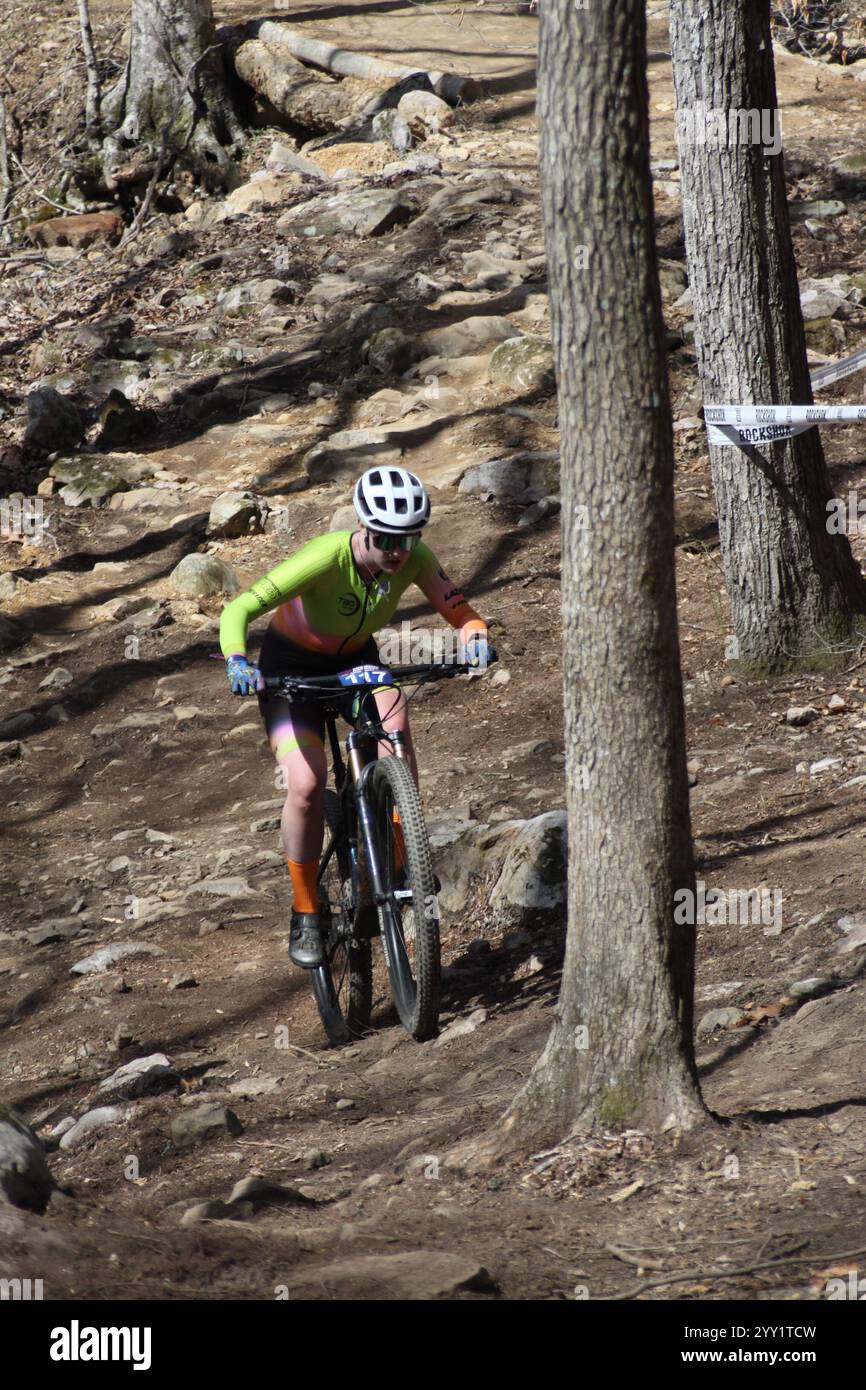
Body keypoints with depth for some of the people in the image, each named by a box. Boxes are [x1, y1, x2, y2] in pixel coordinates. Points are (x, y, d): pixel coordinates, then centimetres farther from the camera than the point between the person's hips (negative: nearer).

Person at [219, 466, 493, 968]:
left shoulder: (415, 560, -22)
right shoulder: (326, 559, -35)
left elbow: (459, 609, -16)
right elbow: (239, 610, -37)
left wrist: (475, 635, -39)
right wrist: (238, 661, -56)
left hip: (356, 660, 3)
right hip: (292, 665, -3)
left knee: (395, 721, -30)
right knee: (307, 785, -21)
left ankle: (397, 856, -15)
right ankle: (305, 912, -3)